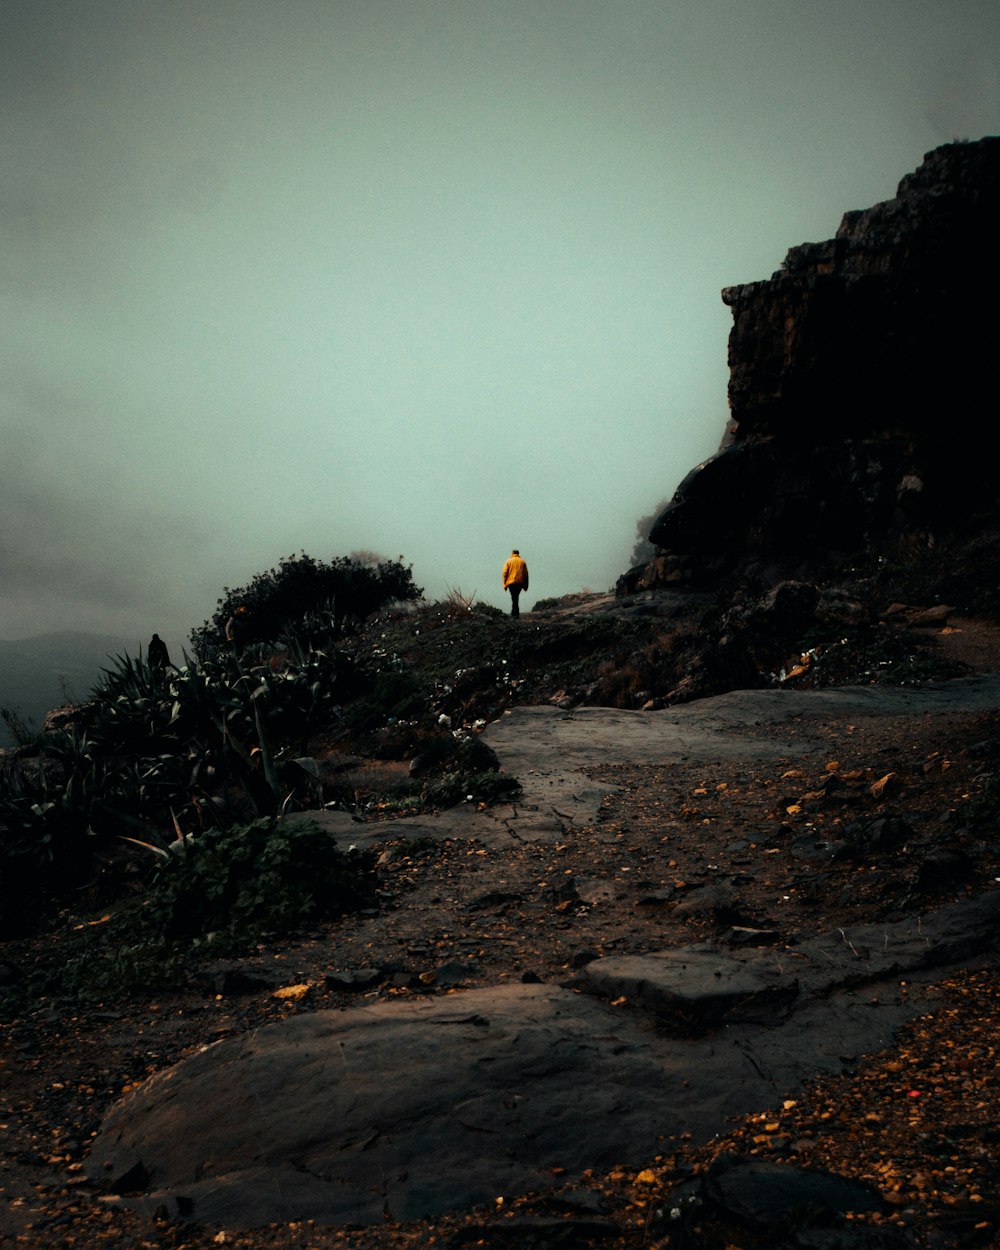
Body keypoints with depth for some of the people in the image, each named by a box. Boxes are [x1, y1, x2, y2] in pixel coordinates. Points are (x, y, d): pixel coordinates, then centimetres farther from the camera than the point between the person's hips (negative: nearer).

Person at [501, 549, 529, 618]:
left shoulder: (509, 561, 3)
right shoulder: (522, 561, 9)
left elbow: (505, 573, -4)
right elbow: (526, 574, 7)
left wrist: (505, 584, -1)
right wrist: (525, 585, 11)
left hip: (511, 582, -2)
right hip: (520, 583, 2)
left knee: (514, 598, -1)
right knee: (516, 597, 16)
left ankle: (515, 613, -9)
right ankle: (514, 612, 19)